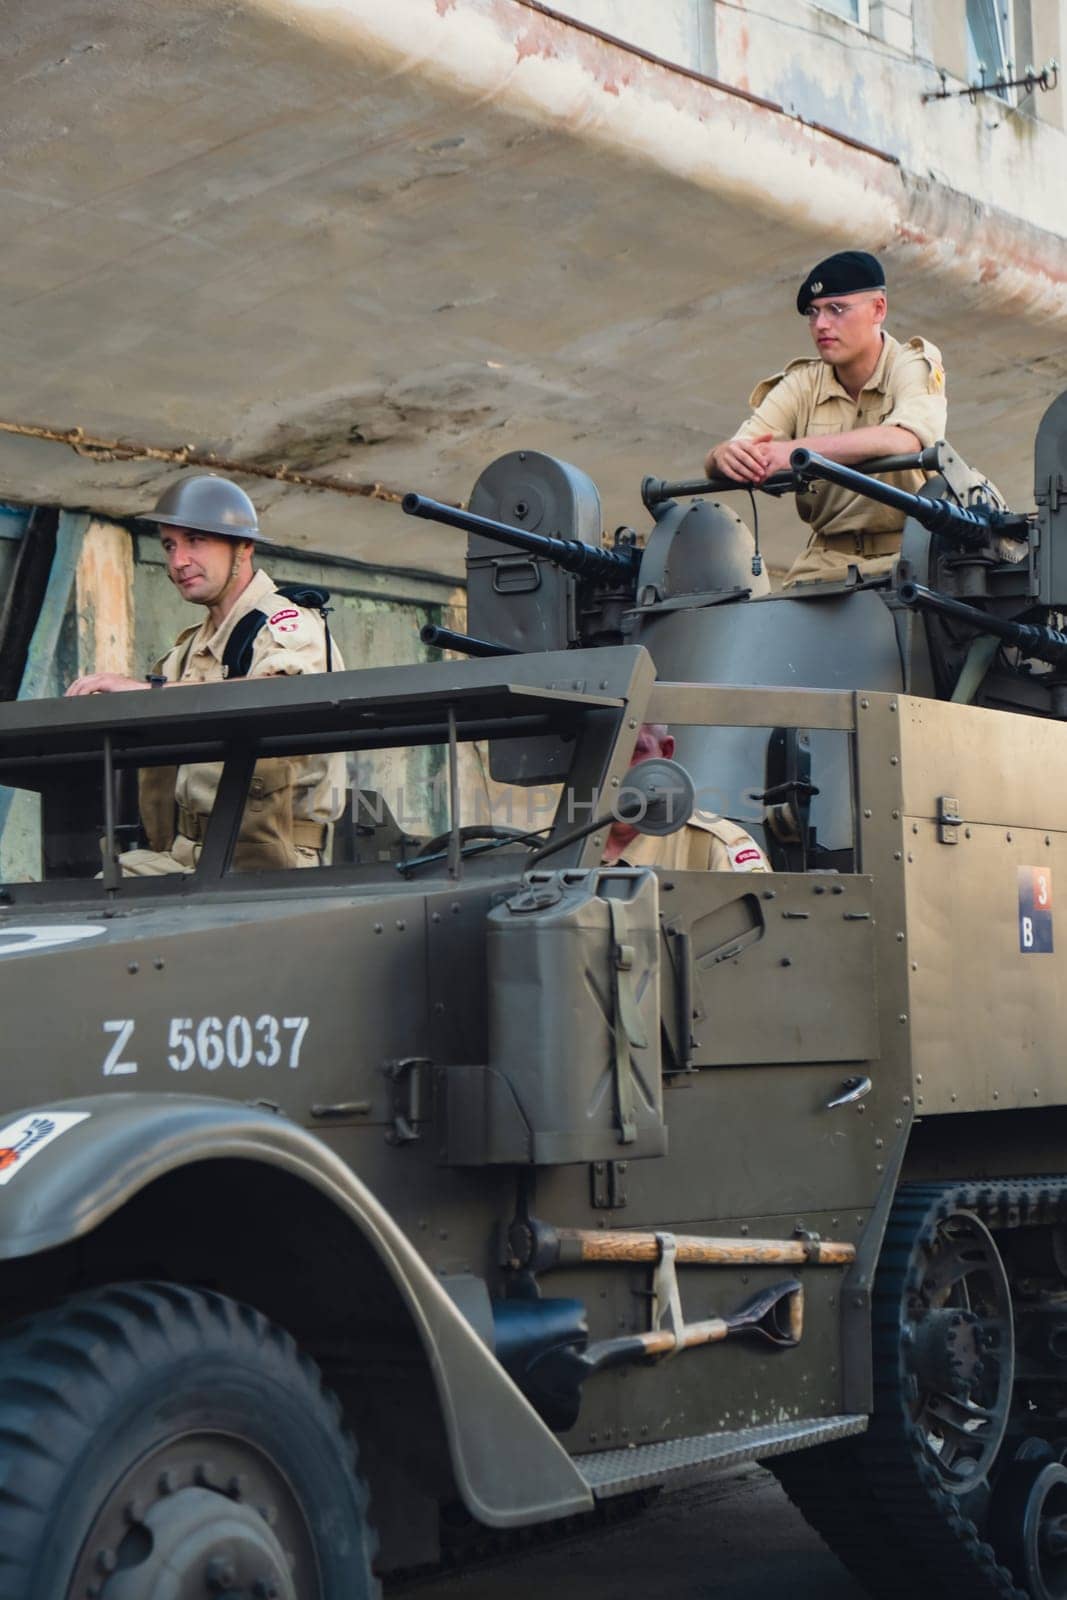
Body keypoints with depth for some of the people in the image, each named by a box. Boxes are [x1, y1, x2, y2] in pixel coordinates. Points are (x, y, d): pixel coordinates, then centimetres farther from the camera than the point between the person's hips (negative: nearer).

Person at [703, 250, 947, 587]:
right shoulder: (800, 385, 8)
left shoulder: (915, 367, -3)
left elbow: (905, 441, -27)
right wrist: (725, 455, -28)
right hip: (827, 557, 3)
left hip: (908, 556, -3)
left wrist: (796, 451, -33)